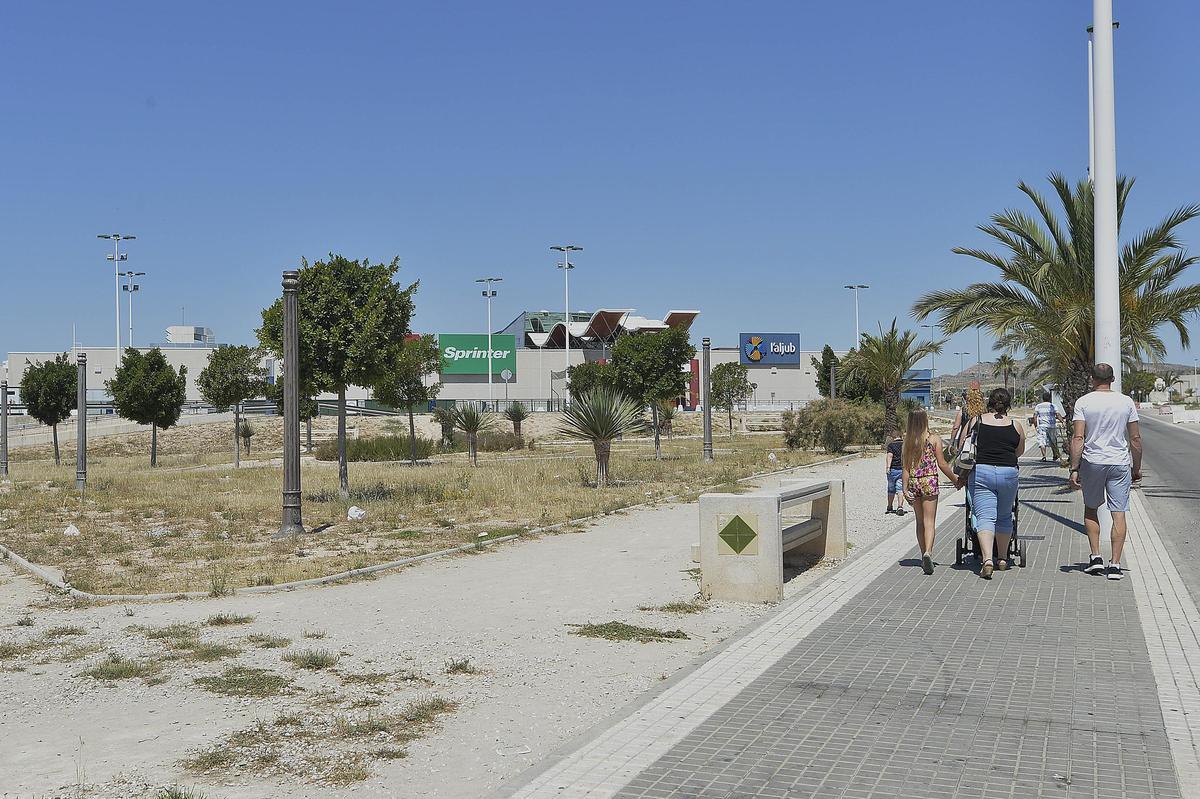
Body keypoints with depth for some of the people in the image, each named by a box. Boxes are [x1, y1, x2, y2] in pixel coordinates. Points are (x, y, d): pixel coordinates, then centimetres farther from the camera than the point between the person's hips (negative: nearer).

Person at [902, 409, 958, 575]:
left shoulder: (907, 442, 2)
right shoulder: (934, 440, -5)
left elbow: (906, 468, -1)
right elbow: (942, 464, -4)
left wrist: (905, 489, -2)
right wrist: (955, 479, 8)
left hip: (913, 483, 3)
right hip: (929, 482, -3)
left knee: (920, 521, 15)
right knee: (929, 521, -4)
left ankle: (924, 556, 21)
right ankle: (928, 553, -25)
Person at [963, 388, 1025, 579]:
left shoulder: (977, 422, 3)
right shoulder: (1016, 426, 6)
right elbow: (1020, 452, 18)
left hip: (981, 472, -2)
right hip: (1008, 474, 2)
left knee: (984, 518, -5)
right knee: (1004, 517, 19)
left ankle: (987, 559, -23)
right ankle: (1003, 559, 30)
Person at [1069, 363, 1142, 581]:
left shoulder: (1083, 402, -4)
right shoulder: (1126, 402, 2)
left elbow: (1078, 438, -10)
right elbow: (1135, 439, 4)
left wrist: (1074, 469, -7)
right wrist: (1137, 467, 14)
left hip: (1092, 462, -1)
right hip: (1120, 464, 1)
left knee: (1091, 509, 18)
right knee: (1118, 513, 2)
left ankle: (1096, 557, 13)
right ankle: (1115, 565, -1)